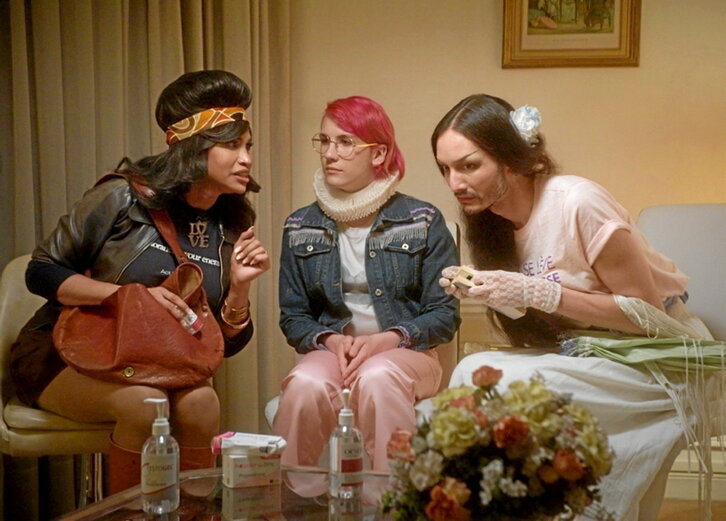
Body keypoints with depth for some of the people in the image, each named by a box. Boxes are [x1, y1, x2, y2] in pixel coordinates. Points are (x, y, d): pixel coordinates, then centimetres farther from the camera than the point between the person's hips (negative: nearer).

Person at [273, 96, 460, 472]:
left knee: (376, 378, -36)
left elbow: (445, 315, -2)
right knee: (305, 384, -33)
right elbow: (292, 317, 10)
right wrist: (331, 340, -11)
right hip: (331, 351, 2)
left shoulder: (423, 222, 1)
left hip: (405, 353, -2)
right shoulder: (299, 229, 9)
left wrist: (385, 340, -17)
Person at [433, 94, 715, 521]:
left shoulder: (577, 203, -20)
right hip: (580, 354, 7)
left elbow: (650, 314, -18)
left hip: (660, 356, -7)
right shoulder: (492, 221, 3)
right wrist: (480, 293, -13)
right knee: (476, 370, -20)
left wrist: (537, 293, -25)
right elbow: (533, 331, 6)